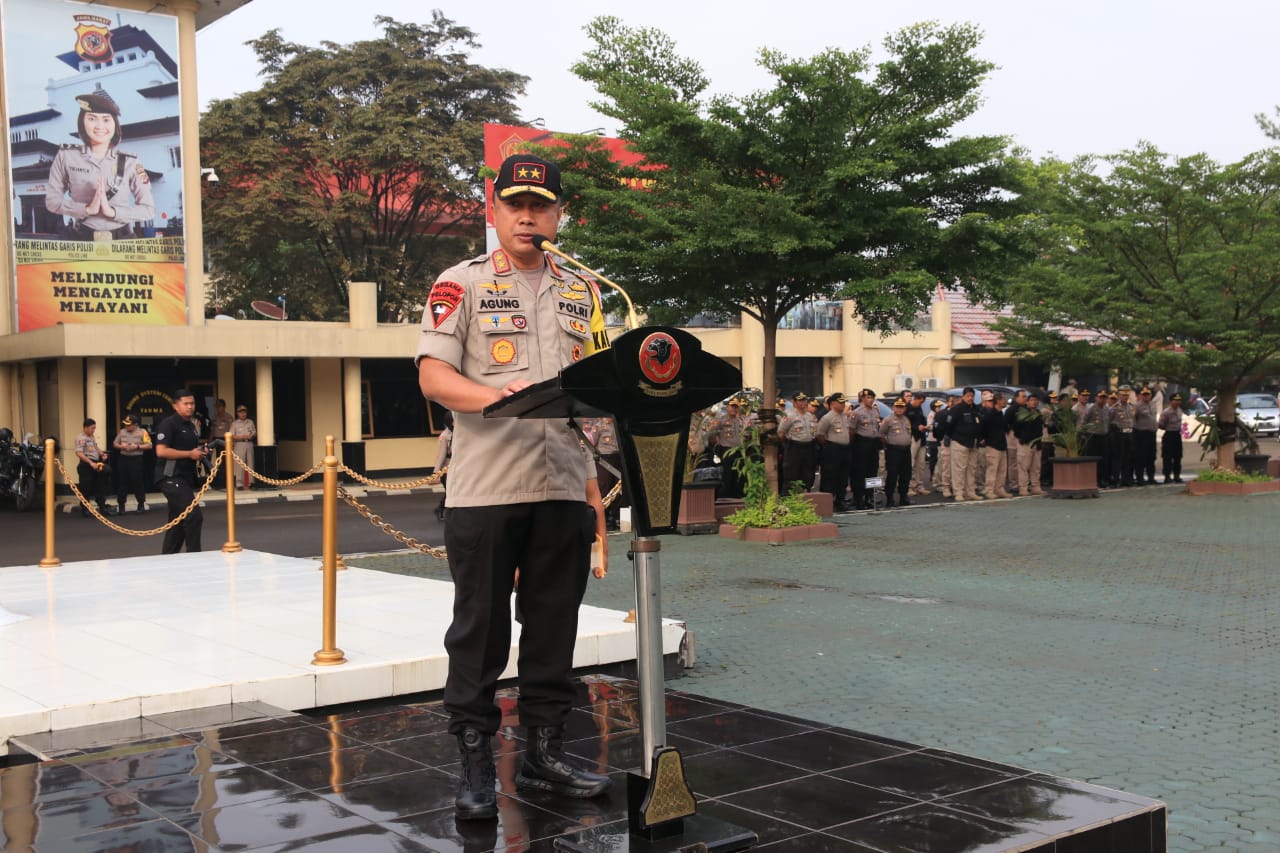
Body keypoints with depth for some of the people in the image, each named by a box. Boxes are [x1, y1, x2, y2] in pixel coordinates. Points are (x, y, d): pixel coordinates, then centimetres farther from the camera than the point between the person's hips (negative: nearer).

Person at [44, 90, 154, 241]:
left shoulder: (129, 163, 1)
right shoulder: (66, 156, 2)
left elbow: (149, 210, 1)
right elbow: (52, 200, 4)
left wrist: (112, 211, -13)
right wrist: (87, 209, -11)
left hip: (122, 240, 0)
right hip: (81, 239, 0)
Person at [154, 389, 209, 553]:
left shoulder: (191, 425, 17)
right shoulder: (168, 424, -10)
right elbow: (161, 451, -20)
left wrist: (202, 451, 9)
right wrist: (190, 454, -19)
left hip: (186, 479, 10)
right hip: (172, 478, -10)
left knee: (178, 522, 13)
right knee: (194, 517, -15)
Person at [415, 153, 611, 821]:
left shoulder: (581, 292, 17)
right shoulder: (461, 284, 2)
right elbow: (432, 376, -7)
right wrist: (494, 397, -25)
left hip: (564, 487, 5)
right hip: (485, 487, -4)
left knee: (554, 624, 10)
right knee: (480, 628, 0)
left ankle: (544, 753, 22)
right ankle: (474, 763, 11)